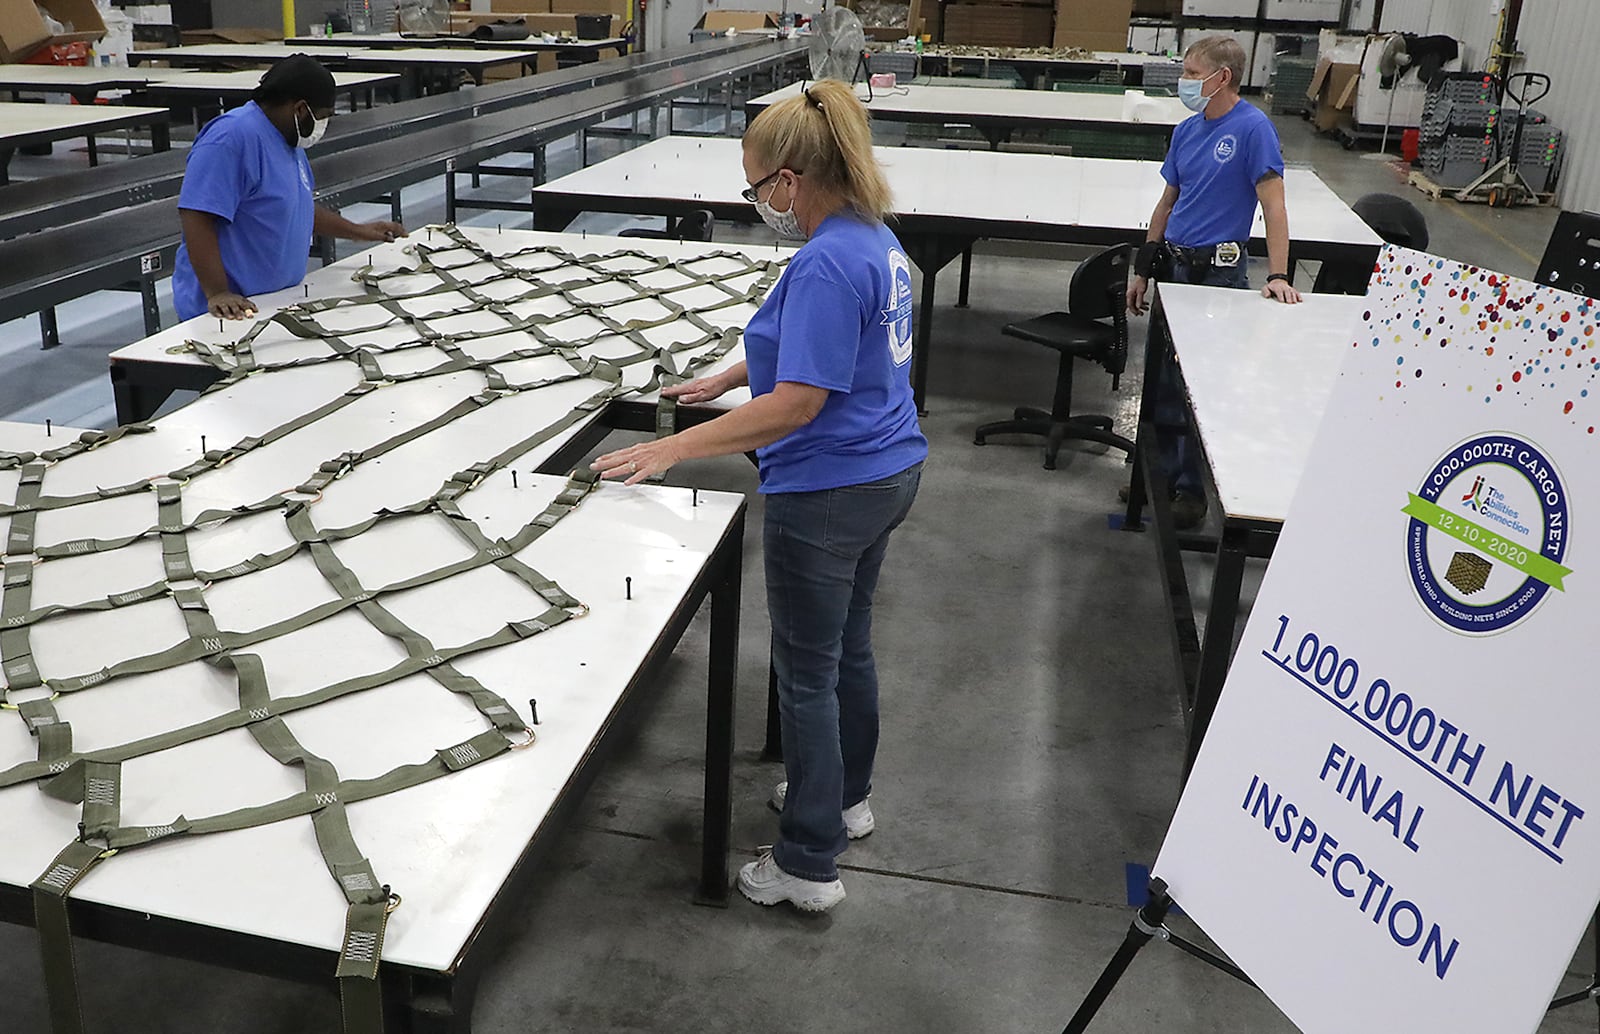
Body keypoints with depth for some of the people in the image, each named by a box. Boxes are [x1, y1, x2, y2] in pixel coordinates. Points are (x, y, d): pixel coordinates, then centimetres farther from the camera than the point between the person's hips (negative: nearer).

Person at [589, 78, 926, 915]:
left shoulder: (827, 265, -24)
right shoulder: (875, 237, 7)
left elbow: (798, 402, -28)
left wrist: (672, 449, -26)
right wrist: (726, 379, 23)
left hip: (826, 494, -10)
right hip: (886, 472, 10)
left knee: (807, 673, 3)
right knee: (849, 647, 24)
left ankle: (808, 866, 16)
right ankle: (846, 797, 43)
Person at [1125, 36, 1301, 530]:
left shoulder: (1252, 127, -12)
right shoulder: (1187, 130, 8)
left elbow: (1273, 204, -15)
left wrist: (1277, 276, -23)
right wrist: (1143, 270, 16)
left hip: (1219, 271, -7)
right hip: (1174, 266, 7)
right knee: (1163, 378, 13)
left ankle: (1191, 488, 14)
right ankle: (1161, 472, 28)